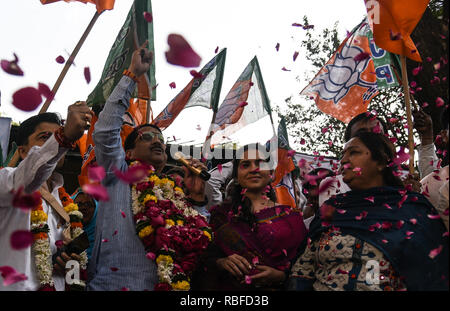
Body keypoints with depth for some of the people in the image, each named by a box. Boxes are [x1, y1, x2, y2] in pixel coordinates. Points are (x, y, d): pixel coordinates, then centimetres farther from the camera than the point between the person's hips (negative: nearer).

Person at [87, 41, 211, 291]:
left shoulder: (177, 194, 16)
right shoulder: (118, 176, 10)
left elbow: (197, 247, 13)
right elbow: (105, 131, -2)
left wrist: (197, 198, 4)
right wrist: (132, 75, 1)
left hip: (168, 285, 3)